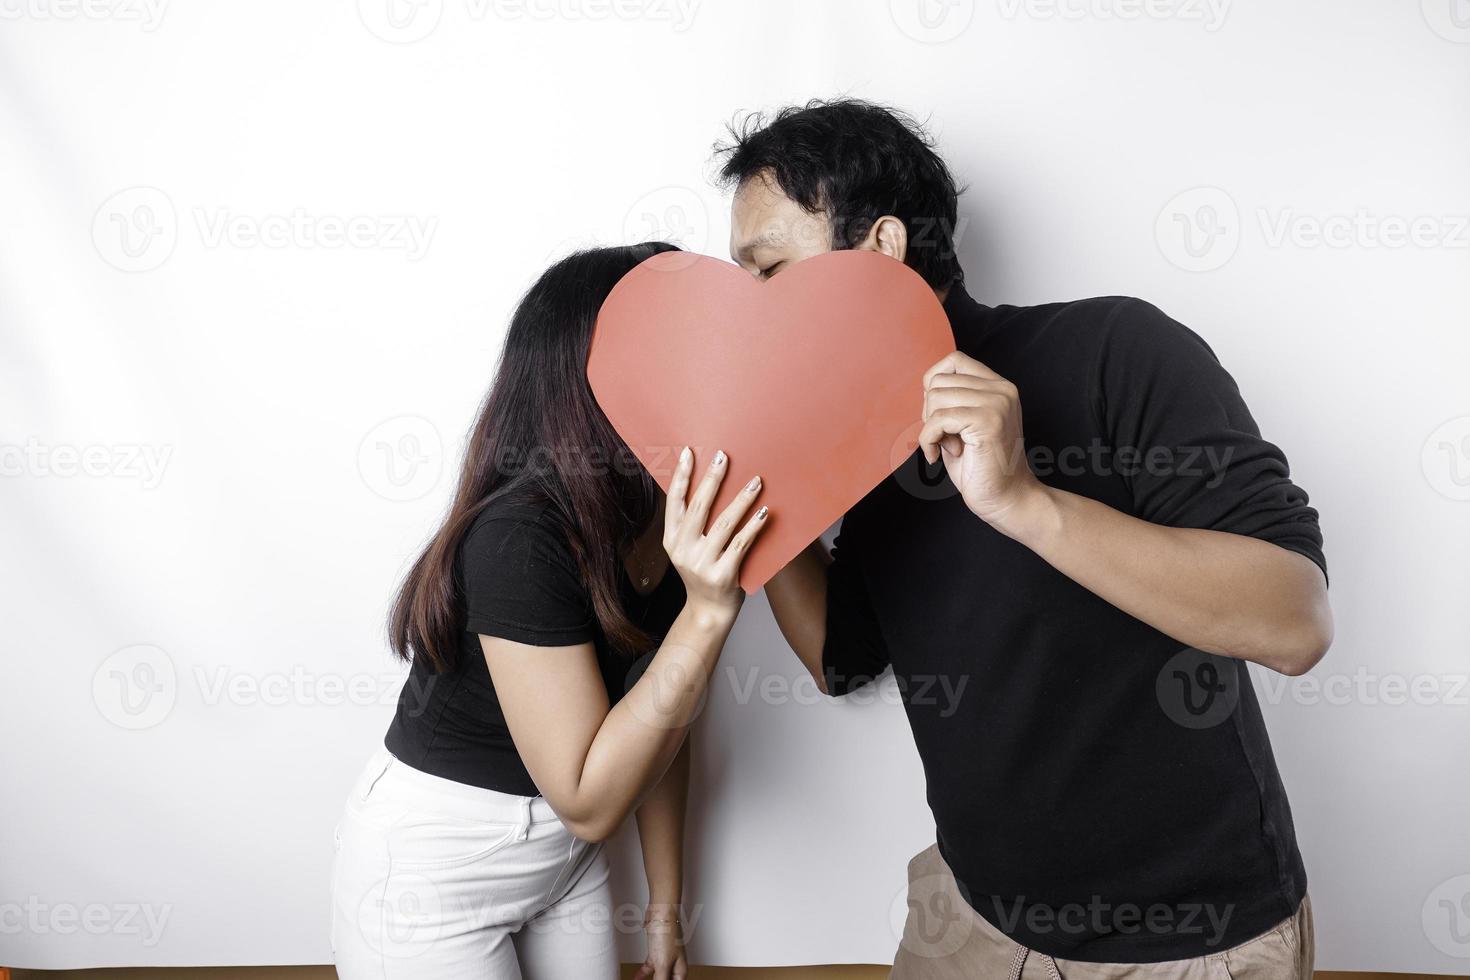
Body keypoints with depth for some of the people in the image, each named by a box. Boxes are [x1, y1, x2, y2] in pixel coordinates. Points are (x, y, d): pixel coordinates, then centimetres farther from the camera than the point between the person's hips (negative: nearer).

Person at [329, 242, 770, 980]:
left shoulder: (682, 520, -8)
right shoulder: (520, 539, -30)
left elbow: (657, 724, 2)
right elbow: (589, 799, -27)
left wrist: (665, 906, 9)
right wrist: (707, 612, -36)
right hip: (430, 869, -6)